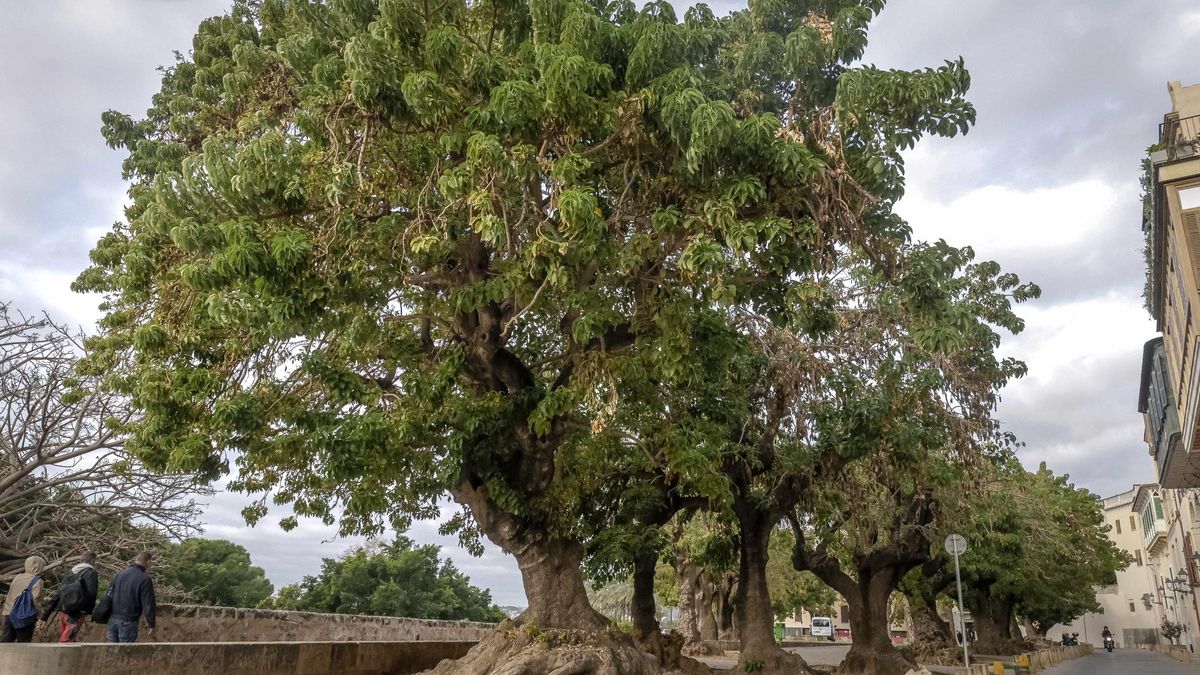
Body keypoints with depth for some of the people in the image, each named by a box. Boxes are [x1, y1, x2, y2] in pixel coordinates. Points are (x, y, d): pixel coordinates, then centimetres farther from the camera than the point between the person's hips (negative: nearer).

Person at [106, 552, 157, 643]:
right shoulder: (145, 579, -15)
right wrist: (151, 625, -4)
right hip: (127, 621, -6)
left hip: (112, 618, 6)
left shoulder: (120, 573, 4)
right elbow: (148, 605, -14)